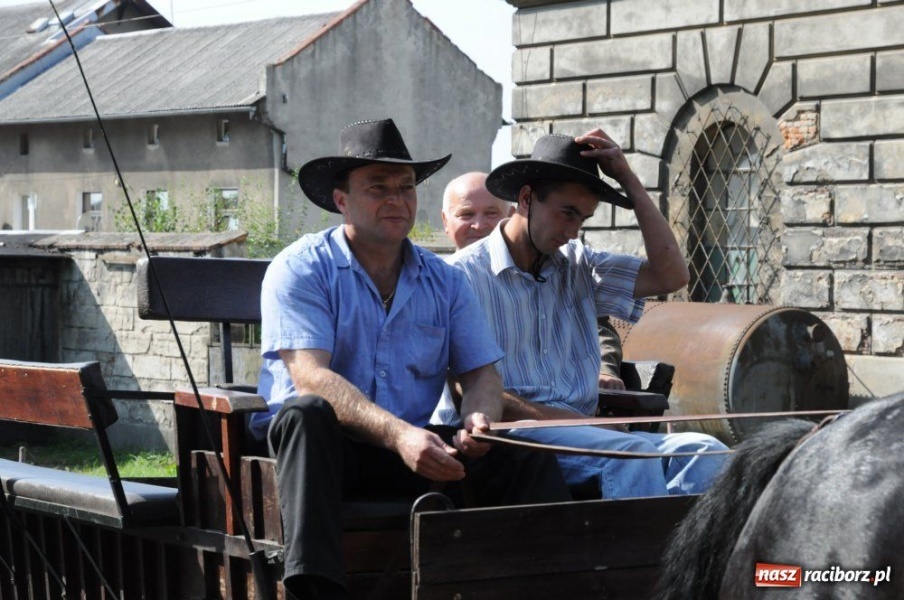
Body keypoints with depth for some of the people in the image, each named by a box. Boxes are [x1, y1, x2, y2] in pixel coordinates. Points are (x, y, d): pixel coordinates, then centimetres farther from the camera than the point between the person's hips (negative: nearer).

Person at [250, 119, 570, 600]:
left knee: (524, 456, -18)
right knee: (305, 413, -37)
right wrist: (399, 434, -31)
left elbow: (482, 374, 8)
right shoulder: (300, 270, -4)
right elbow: (310, 379, -17)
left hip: (416, 447, 4)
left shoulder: (445, 281, 12)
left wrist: (479, 417, -18)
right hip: (328, 448, -4)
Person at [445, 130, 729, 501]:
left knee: (707, 453, -22)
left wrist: (628, 180, 10)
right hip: (516, 435, -6)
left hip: (583, 431, 6)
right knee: (632, 453, -34)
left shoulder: (578, 266, 21)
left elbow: (671, 275, 9)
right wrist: (548, 417, -17)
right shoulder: (466, 273, 2)